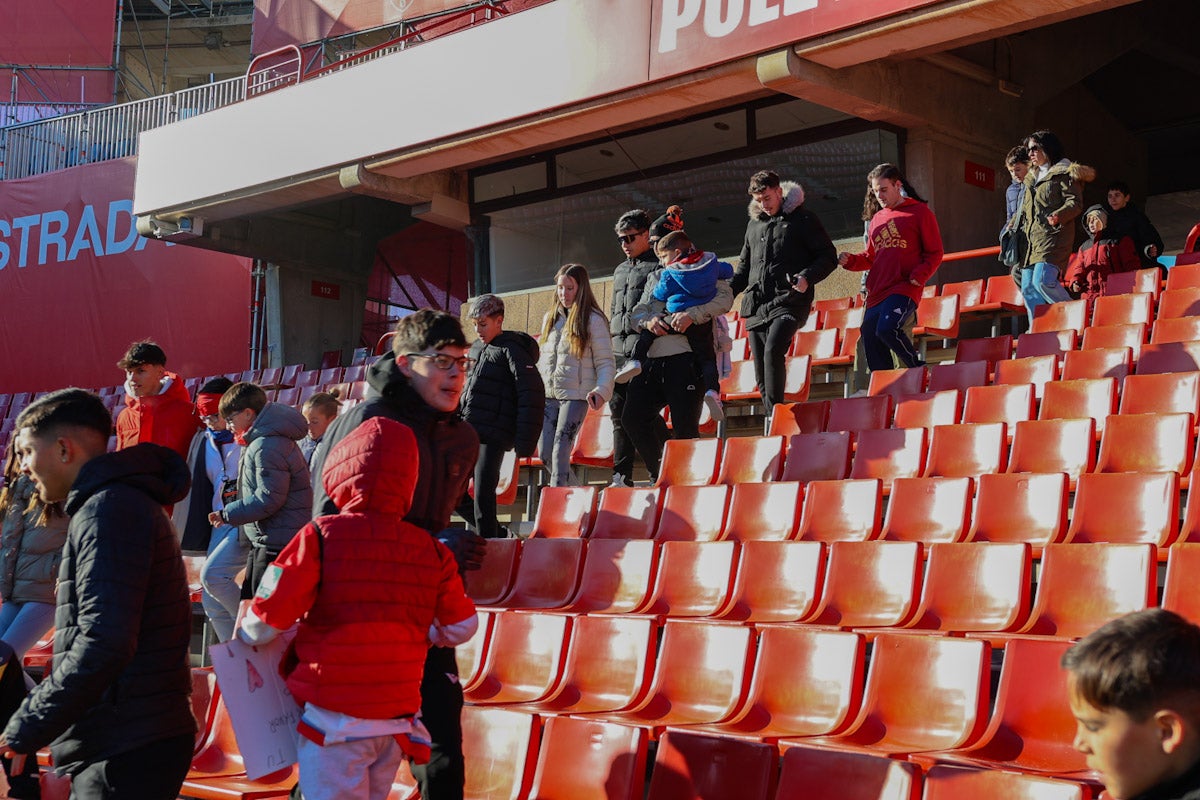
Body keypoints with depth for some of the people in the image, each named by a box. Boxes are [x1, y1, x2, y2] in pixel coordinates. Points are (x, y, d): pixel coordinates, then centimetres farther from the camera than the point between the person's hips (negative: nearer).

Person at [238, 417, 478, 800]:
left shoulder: (321, 537, -13)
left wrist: (247, 636, 9)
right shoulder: (432, 551, -1)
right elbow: (461, 627, 6)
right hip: (398, 722, 4)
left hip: (336, 722, -4)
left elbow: (270, 616, -13)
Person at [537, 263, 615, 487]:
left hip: (576, 395, -6)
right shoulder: (550, 318, 13)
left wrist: (601, 391, -21)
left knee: (560, 451, -10)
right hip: (548, 394, 6)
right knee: (545, 453, 5)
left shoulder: (593, 320, -5)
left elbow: (606, 362, -7)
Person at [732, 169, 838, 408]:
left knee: (773, 350, -27)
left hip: (789, 302, -6)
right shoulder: (754, 224, 21)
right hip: (755, 306, 6)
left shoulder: (803, 219, 4)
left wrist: (807, 278, -16)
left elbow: (828, 256, 2)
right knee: (761, 374, 2)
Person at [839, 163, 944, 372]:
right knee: (871, 345, 1)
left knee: (887, 329, -28)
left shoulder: (919, 212, 3)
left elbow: (935, 253, 1)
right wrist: (850, 260, 6)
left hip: (904, 289, -7)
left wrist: (919, 275, -16)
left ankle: (919, 369, -7)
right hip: (877, 292, 7)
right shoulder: (877, 219, 21)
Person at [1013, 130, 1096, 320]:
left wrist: (1059, 215, -25)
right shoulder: (1032, 177, 25)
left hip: (1053, 237, -8)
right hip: (1031, 239, 8)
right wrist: (1015, 225, 22)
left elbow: (1076, 202, -9)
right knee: (1028, 287, 0)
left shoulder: (1064, 173, 1)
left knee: (1042, 280, -24)